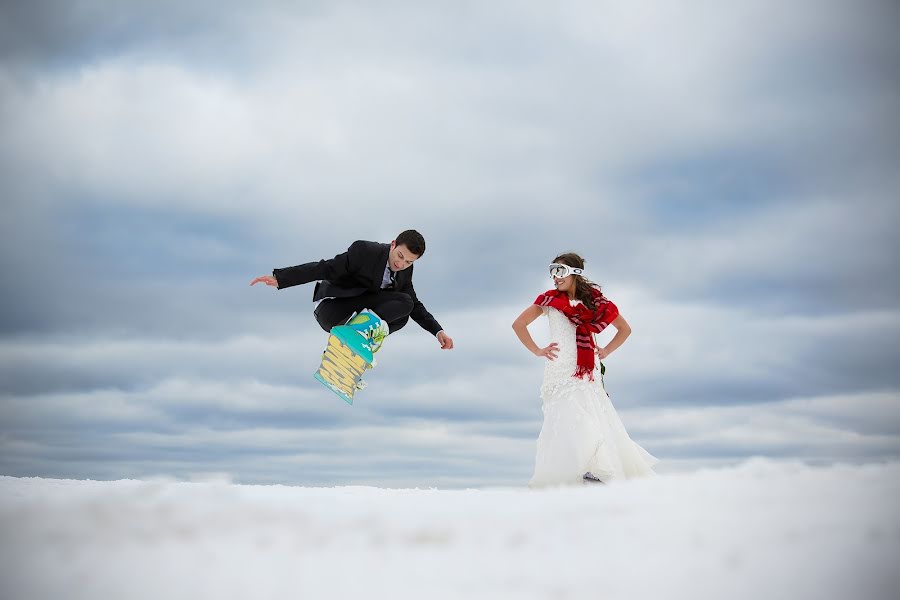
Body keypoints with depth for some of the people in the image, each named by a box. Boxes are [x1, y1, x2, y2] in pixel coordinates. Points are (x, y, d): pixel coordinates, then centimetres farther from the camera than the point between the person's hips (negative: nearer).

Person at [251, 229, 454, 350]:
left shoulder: (405, 271, -6)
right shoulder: (364, 251, -25)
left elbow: (414, 305, 6)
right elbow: (326, 268, -28)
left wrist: (438, 331, -8)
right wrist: (279, 279, -37)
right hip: (340, 296, -5)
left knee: (405, 305, -25)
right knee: (328, 320, -43)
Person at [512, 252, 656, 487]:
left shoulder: (594, 300, 10)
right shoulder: (550, 299, 5)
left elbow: (624, 329, 20)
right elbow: (519, 324, 6)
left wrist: (606, 351, 9)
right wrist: (537, 350, 2)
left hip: (588, 372, 2)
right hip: (561, 370, -2)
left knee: (597, 421, -5)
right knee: (568, 420, -13)